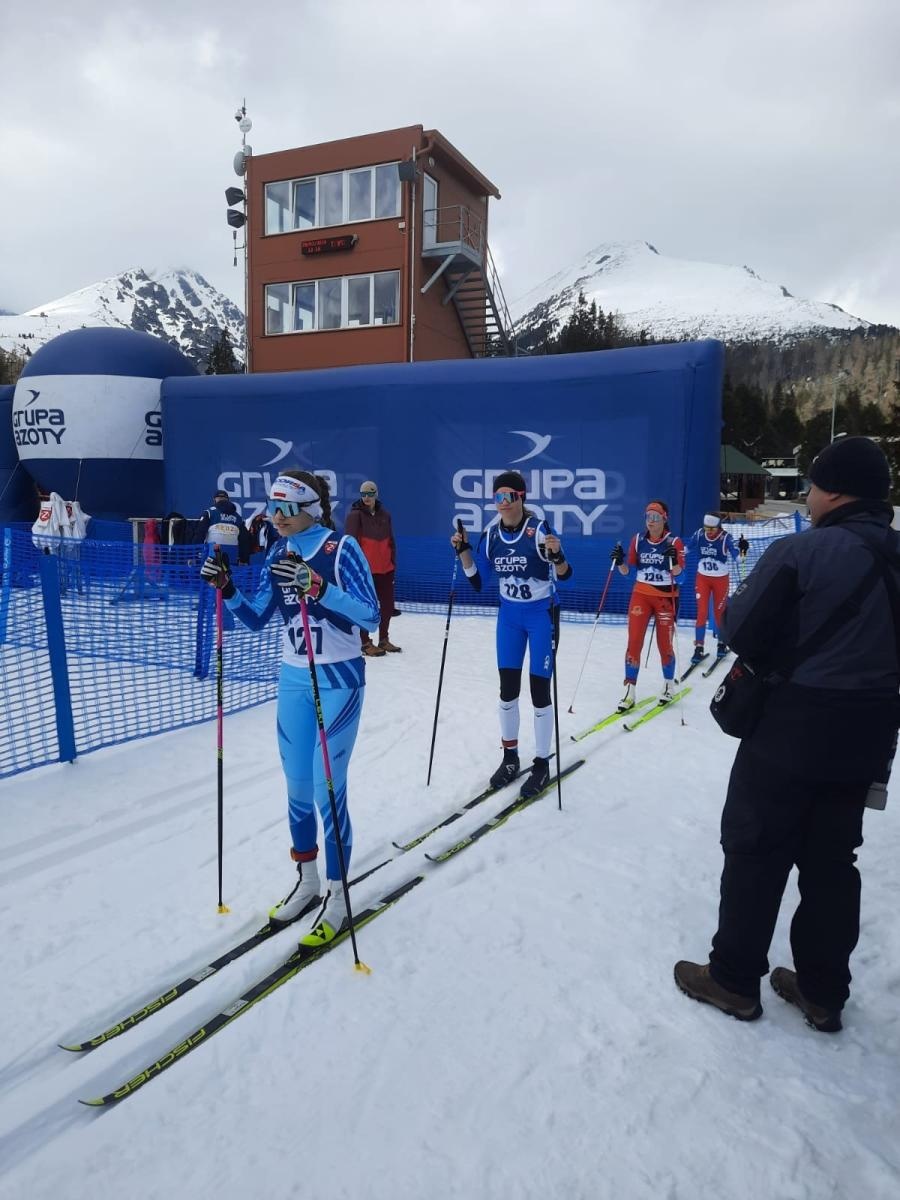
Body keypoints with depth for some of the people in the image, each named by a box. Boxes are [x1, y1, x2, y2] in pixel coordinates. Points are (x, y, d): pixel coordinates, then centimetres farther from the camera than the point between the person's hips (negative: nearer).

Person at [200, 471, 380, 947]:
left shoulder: (341, 548, -13)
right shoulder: (277, 555, 4)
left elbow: (371, 615, -22)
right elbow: (256, 620, 6)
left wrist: (318, 588, -33)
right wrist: (226, 590, -10)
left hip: (338, 679, -6)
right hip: (293, 679, 6)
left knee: (327, 788, -3)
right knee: (297, 786, 13)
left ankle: (336, 895, 14)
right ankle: (306, 881, 31)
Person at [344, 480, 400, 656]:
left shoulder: (384, 514, 7)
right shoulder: (355, 515, -8)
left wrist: (393, 562, 13)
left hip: (385, 569, 6)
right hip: (365, 570, -6)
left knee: (388, 605, 13)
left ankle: (384, 640, 29)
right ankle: (365, 643, 14)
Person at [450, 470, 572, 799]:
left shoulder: (540, 529, -18)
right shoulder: (491, 534, -3)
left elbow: (564, 576, -17)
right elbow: (477, 578, 4)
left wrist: (557, 556, -37)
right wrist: (462, 550, -9)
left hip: (542, 615, -5)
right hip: (509, 615, 5)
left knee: (539, 690, 0)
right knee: (508, 688, 9)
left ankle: (542, 764, 15)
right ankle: (510, 757, 26)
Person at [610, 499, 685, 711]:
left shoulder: (674, 542, -6)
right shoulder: (638, 540, 2)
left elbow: (677, 572, -15)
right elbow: (626, 570, 5)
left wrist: (673, 560, -35)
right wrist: (619, 561, -15)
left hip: (665, 597, -2)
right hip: (641, 595, 2)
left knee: (664, 644, 7)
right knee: (634, 642, -7)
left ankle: (669, 685, 30)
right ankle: (630, 692, -4)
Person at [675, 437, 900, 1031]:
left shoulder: (801, 550, -16)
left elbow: (742, 631, -15)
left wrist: (734, 605, 5)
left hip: (790, 730, -6)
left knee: (755, 852, 8)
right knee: (833, 859, 16)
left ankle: (734, 979, 20)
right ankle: (824, 991, 27)